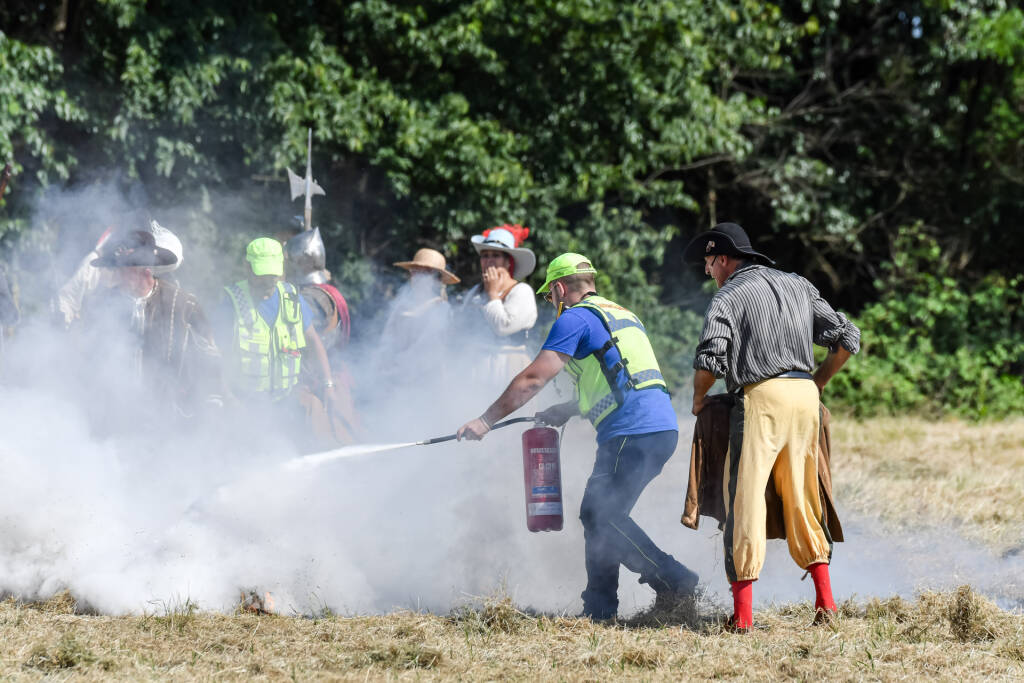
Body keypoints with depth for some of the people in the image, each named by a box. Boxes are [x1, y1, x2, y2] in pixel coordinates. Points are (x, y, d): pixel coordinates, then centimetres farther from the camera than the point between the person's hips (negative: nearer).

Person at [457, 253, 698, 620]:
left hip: (633, 432, -9)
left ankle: (674, 580, -14)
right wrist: (562, 412, 31)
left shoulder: (575, 319, -3)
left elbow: (534, 379, -7)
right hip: (661, 427, 9)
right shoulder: (622, 316, 26)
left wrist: (486, 420, -2)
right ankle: (599, 610, 12)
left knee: (603, 516, -8)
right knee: (597, 514, 13)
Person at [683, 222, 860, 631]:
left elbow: (709, 359, -12)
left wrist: (698, 398, 6)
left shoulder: (728, 297, 1)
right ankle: (825, 598, 10)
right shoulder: (798, 286, 19)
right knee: (801, 497, 15)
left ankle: (742, 612, -9)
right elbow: (848, 339, 14)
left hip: (762, 397, -6)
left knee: (744, 498, -4)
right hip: (805, 396, 6)